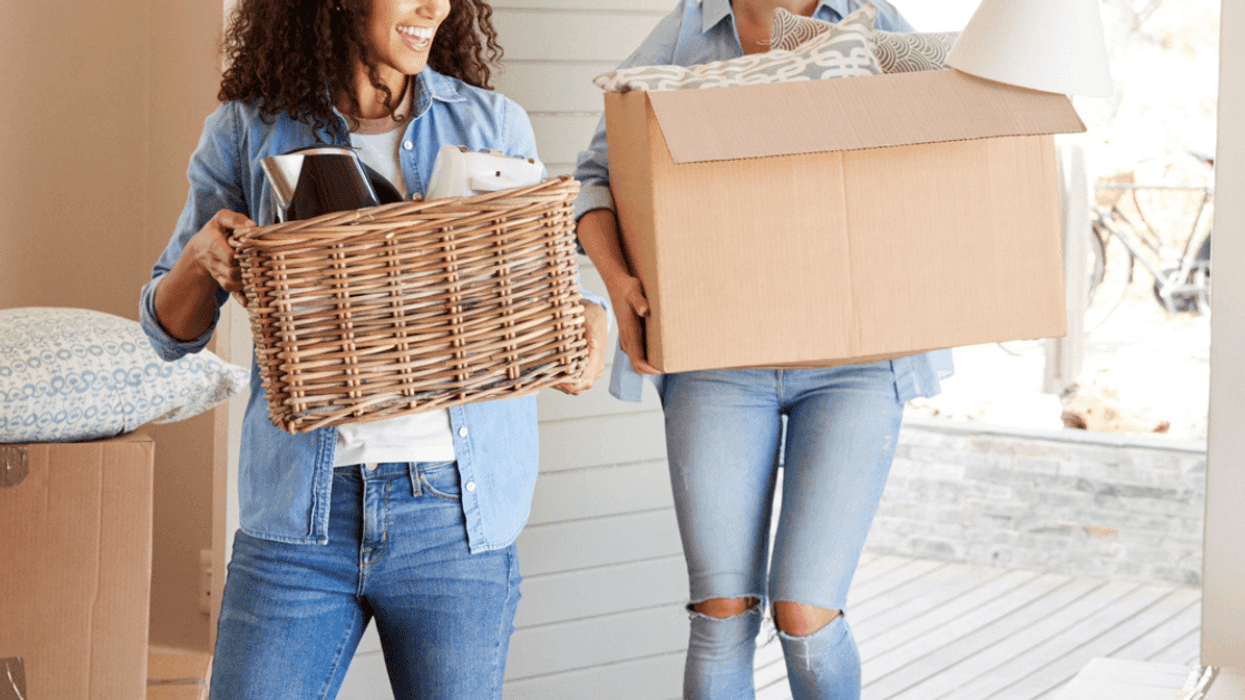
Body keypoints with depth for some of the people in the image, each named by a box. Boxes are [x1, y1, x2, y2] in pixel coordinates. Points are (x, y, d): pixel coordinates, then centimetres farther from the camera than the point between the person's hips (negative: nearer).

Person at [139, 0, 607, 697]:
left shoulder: (494, 126, 6)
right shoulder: (248, 132, 5)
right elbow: (172, 331, 11)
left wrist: (589, 325, -9)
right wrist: (201, 256, -11)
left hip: (456, 514, 1)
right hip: (303, 509, 0)